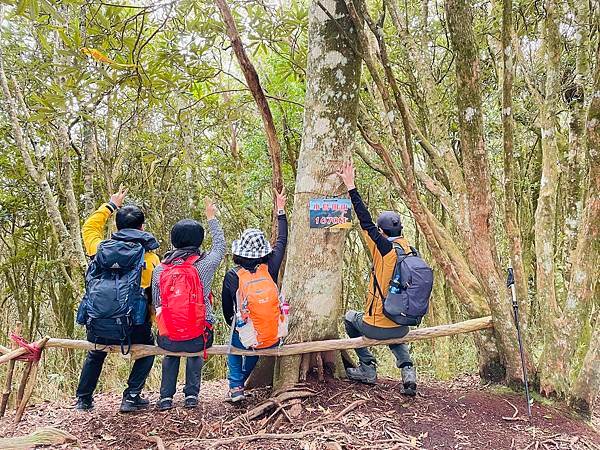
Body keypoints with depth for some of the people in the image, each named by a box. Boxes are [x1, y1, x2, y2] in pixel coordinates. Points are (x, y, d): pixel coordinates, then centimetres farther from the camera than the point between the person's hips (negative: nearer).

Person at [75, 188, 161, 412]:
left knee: (95, 355, 34)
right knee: (147, 351, 28)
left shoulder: (100, 248, 3)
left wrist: (111, 205, 33)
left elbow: (89, 227, 25)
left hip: (96, 327, 3)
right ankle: (131, 397, 18)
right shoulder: (149, 257, -6)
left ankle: (83, 399, 40)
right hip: (130, 328, -3)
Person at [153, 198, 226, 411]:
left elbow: (156, 305, 5)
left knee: (171, 353, 37)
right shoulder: (204, 266, -10)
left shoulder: (159, 270, -4)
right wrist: (211, 218, 23)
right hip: (199, 339, -1)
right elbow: (220, 246, 11)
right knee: (195, 353, 35)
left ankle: (166, 397, 29)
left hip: (167, 339, 1)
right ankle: (191, 395, 28)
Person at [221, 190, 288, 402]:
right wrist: (281, 211, 18)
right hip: (273, 339, 2)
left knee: (234, 346, 33)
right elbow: (282, 241, 7)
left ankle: (235, 386, 24)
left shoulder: (232, 276, -13)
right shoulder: (270, 269, -11)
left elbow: (227, 309, 3)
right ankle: (243, 380, 46)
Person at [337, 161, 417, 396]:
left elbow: (366, 222, -16)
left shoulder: (384, 248, -17)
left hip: (378, 327, -5)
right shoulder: (410, 251, 1)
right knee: (395, 337, 40)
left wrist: (351, 187, -15)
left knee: (350, 317, 26)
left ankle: (368, 369, 20)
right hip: (402, 327, 6)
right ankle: (407, 369, 12)